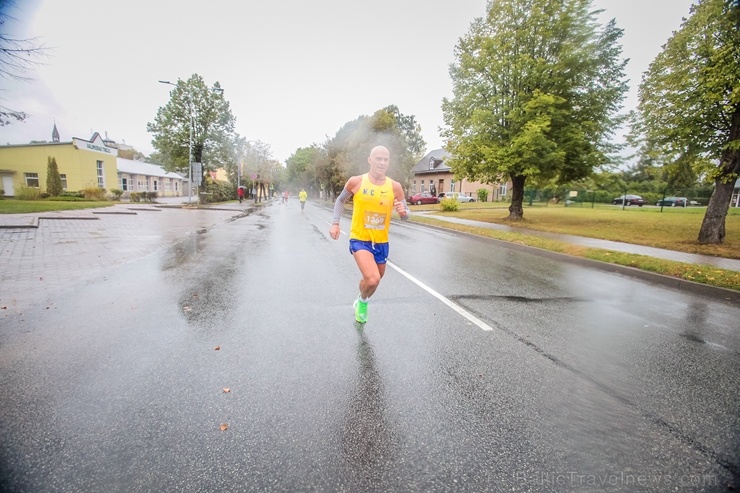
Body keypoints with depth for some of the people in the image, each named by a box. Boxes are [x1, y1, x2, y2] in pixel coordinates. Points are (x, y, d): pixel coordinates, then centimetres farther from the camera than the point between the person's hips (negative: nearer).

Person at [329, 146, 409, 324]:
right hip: (360, 239, -4)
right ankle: (362, 301, 14)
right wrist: (335, 223, -2)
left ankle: (360, 301, 54)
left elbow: (406, 215, 0)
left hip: (381, 242, 4)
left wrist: (403, 212, -23)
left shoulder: (395, 186, -6)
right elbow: (340, 200, 8)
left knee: (375, 279, 21)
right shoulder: (356, 182, -10)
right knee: (372, 280, -23)